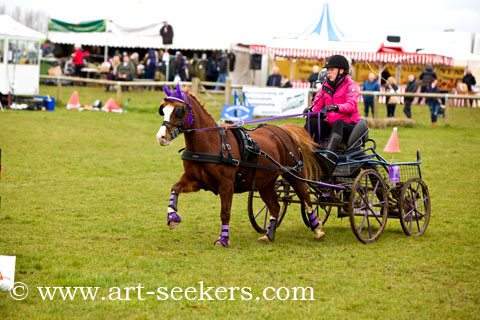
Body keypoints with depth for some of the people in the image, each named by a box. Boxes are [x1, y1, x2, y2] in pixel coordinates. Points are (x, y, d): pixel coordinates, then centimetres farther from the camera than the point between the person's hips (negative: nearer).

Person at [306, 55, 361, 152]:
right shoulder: (326, 86, 12)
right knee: (312, 121, -20)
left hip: (349, 125, -5)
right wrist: (310, 109, -21)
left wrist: (335, 107, -43)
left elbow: (351, 105, -22)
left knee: (338, 123, -38)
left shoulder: (350, 85, -6)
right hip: (331, 124, 5)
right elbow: (317, 103, 4)